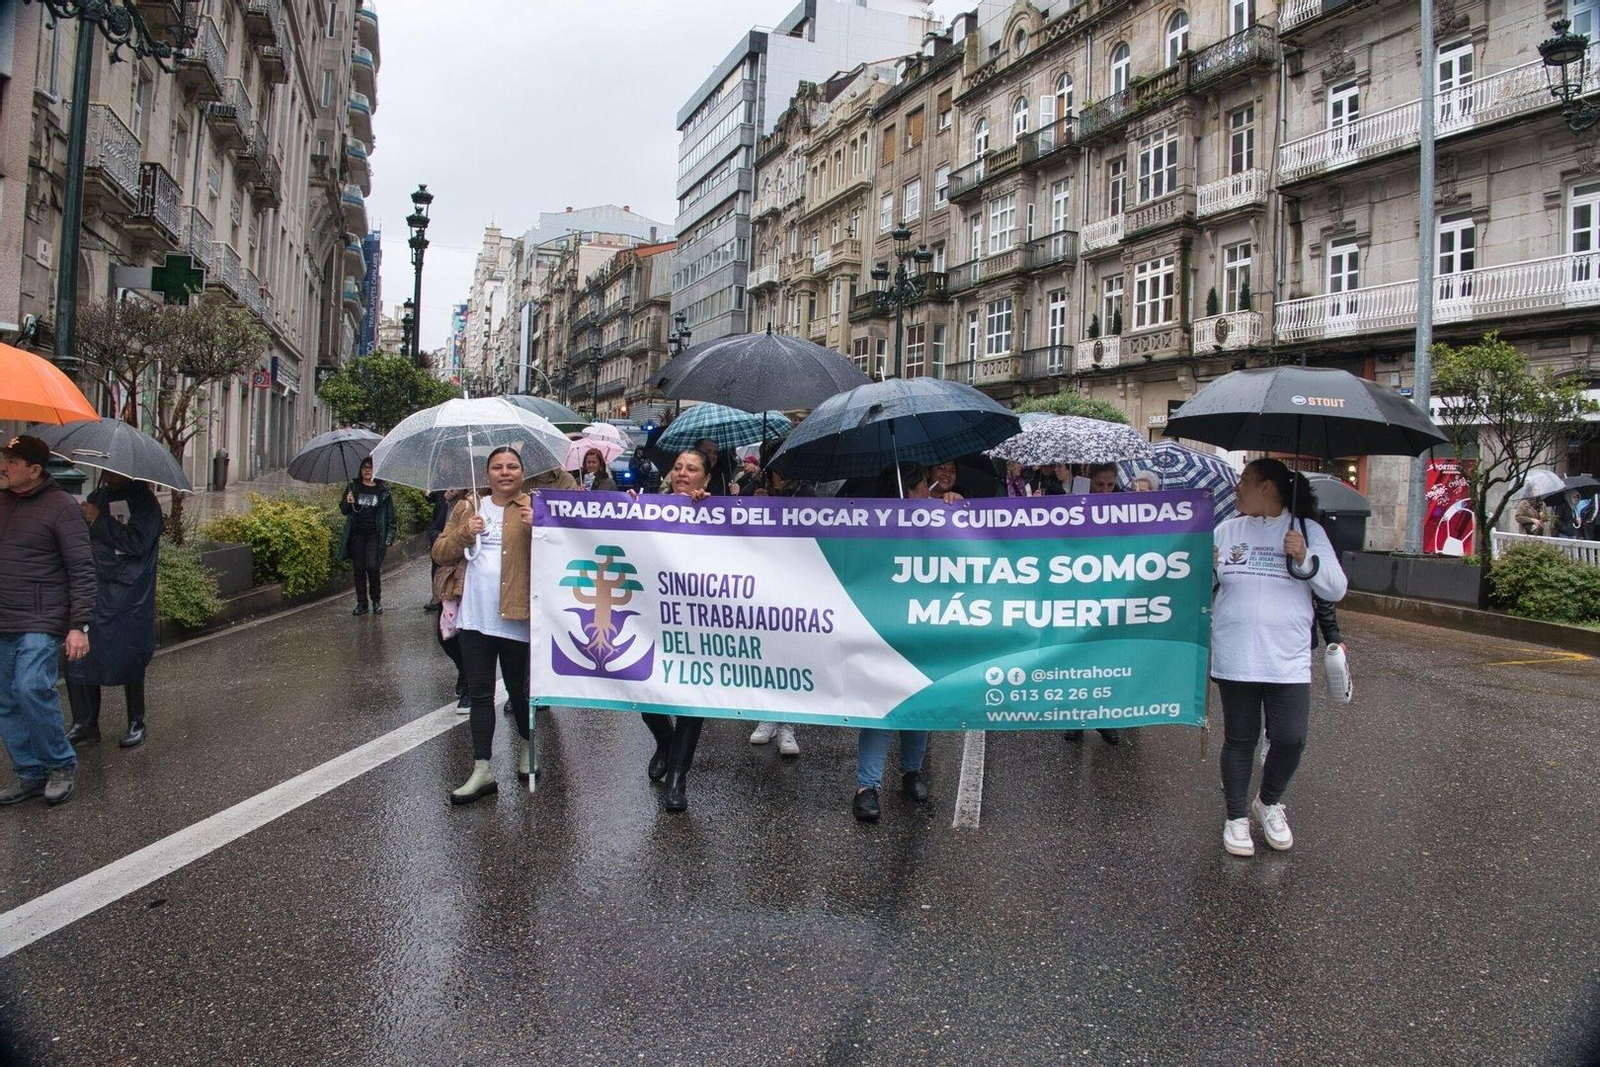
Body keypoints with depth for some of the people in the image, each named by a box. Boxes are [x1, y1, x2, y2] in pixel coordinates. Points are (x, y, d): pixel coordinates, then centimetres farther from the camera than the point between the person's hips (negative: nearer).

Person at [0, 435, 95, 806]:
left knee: (32, 689, -19)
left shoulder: (61, 506, -7)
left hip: (40, 623, -7)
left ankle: (61, 764, 0)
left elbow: (82, 570, -10)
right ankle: (31, 775, 20)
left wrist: (79, 625, -15)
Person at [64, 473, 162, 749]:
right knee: (79, 659, 4)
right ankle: (85, 725, 17)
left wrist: (99, 520, -13)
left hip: (128, 597, -6)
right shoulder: (96, 497, 11)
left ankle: (136, 724, 19)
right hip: (94, 592, 6)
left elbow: (138, 543, -18)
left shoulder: (143, 500, -7)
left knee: (129, 662, 4)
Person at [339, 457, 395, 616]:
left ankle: (376, 600, 5)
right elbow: (343, 510, 11)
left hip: (374, 535, -2)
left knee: (373, 566, -13)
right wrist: (348, 503, -12)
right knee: (359, 568, 5)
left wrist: (389, 536, -2)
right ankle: (361, 603, 14)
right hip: (356, 535, 2)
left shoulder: (383, 490, 3)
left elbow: (390, 515, 5)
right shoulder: (353, 487, 7)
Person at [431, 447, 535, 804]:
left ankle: (526, 747, 34)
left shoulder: (535, 508, 1)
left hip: (516, 617, -3)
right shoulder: (467, 509, 12)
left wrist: (538, 527, -25)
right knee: (479, 693, 5)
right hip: (475, 617, 3)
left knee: (519, 690, 9)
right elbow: (440, 554, 7)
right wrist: (464, 533, -9)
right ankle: (482, 770, 10)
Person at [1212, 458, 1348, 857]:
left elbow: (1336, 589, 1)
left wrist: (1305, 560, -15)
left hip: (1288, 659, -1)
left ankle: (1269, 803, 24)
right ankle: (1237, 816, 23)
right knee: (1240, 739, 8)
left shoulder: (1308, 531, 3)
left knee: (1290, 739, -4)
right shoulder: (1226, 531, 7)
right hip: (1235, 658, 1)